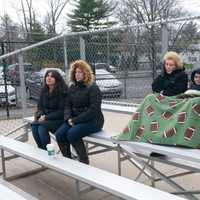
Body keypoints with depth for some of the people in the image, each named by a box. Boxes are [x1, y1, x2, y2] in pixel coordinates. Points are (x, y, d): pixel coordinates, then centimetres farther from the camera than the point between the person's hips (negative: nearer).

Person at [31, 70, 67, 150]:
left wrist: (46, 117, -19)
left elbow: (62, 111, -14)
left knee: (42, 127, -29)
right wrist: (40, 114, -9)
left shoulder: (62, 91, -12)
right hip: (45, 118, 6)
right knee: (34, 125, -22)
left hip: (58, 119, -6)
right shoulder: (44, 90, 7)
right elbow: (40, 106, 14)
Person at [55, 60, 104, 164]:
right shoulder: (72, 87, 12)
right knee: (59, 134, -18)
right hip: (75, 119, 6)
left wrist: (76, 120, -19)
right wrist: (69, 118, -10)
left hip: (93, 120, -6)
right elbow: (68, 105, 11)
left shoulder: (93, 88, -9)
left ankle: (84, 162, -11)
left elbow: (93, 110, -17)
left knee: (72, 134, -29)